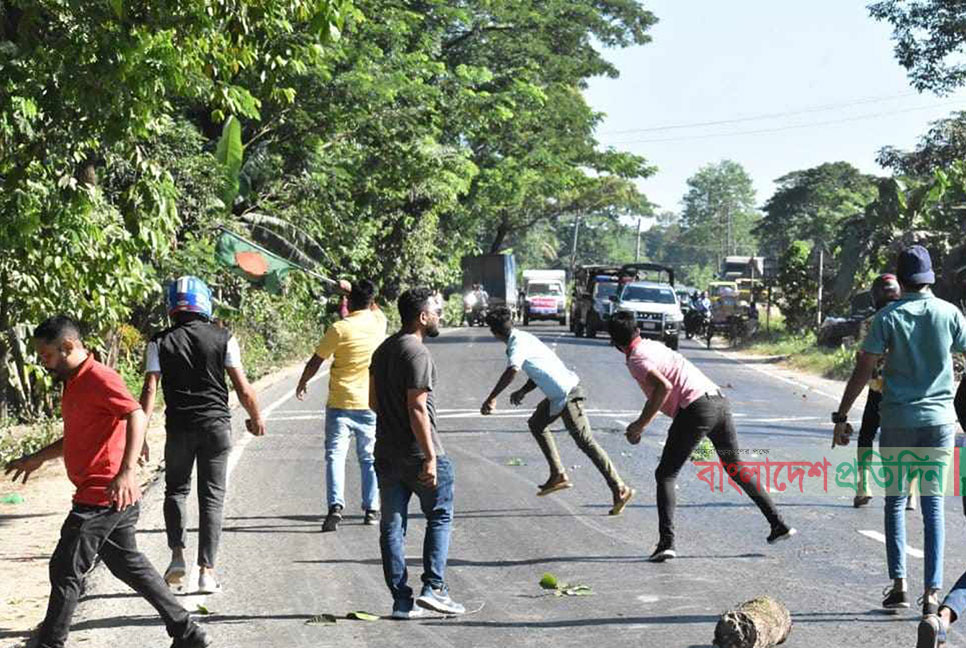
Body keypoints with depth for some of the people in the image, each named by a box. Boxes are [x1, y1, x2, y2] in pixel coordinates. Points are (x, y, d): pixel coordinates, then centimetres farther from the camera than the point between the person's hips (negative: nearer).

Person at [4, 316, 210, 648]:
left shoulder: (99, 379, -15)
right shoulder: (74, 383, 17)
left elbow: (137, 416, -29)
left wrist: (127, 471, -39)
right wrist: (38, 458, 28)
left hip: (102, 496, -10)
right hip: (110, 498, 10)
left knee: (65, 571, -3)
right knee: (127, 563, 16)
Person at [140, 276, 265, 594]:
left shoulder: (160, 342, -1)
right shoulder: (222, 338, -3)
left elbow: (150, 389, -8)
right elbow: (243, 387, -3)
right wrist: (256, 418, 12)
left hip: (178, 427, 1)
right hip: (216, 425, 0)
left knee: (176, 490, 19)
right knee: (212, 496, 6)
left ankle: (177, 555, 2)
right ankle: (206, 570, 3)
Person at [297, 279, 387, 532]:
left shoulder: (339, 329, -12)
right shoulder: (379, 322, 0)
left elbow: (315, 362, -4)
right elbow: (374, 308, 27)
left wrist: (302, 383, 13)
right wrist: (351, 289, 32)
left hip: (340, 403, -3)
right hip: (370, 403, 3)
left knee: (335, 455, -2)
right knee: (369, 458, 13)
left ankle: (335, 506, -17)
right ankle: (371, 509, 15)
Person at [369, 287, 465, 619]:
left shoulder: (383, 350, 11)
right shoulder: (417, 353, -16)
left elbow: (373, 401, 18)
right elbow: (417, 409, -21)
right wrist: (430, 457, -21)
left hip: (386, 452, 8)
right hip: (417, 453, -8)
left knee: (392, 526, 6)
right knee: (440, 518, 7)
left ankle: (402, 600, 8)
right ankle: (434, 588, -1)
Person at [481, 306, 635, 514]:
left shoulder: (518, 344, -15)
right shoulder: (524, 338, 15)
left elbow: (512, 371, -35)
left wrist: (491, 399, -31)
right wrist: (523, 391, 12)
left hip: (567, 394, -10)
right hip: (558, 394, 10)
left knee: (586, 442, -9)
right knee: (537, 424, 23)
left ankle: (620, 489, -10)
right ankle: (559, 475, 24)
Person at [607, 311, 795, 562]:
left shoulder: (636, 360, -2)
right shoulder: (654, 345, 23)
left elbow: (664, 387, -19)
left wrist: (641, 424, -11)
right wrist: (642, 422, 35)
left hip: (696, 408, -8)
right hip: (720, 401, 8)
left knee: (665, 475, 1)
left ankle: (667, 542, -12)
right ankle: (778, 524, 26)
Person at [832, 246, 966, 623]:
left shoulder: (888, 317, -4)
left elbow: (863, 370, -7)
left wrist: (841, 415, -2)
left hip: (898, 420, -1)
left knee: (895, 501, 11)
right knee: (933, 505, 7)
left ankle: (899, 586, 4)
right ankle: (932, 592, 2)